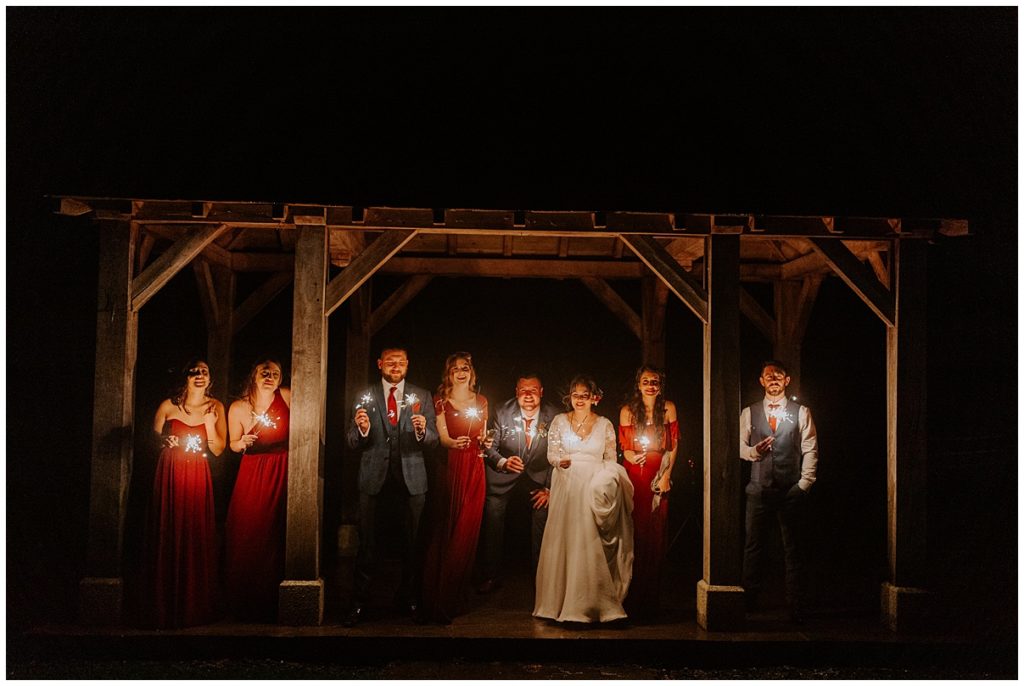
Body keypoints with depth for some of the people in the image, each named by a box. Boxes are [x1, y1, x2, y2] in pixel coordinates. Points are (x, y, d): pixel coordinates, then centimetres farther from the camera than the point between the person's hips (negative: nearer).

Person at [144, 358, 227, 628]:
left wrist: (209, 422, -13)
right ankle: (166, 610, 10)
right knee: (167, 538, -1)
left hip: (198, 477, 1)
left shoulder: (215, 407, 3)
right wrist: (165, 440, -10)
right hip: (170, 476, -1)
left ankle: (195, 608, 13)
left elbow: (218, 450, 1)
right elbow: (152, 437, 12)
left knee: (197, 539, 1)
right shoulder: (168, 406, -1)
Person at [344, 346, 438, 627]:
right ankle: (359, 603, 9)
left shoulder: (422, 397, 6)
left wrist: (422, 431, -19)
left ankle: (408, 597, 22)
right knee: (367, 543, 2)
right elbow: (352, 443, 0)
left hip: (411, 478, 1)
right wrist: (362, 429, -21)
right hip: (374, 477, -1)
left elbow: (433, 441, 2)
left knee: (412, 542, 8)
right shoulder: (365, 396, 4)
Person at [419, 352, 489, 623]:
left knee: (467, 531, 1)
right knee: (445, 532, -6)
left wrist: (485, 442, -1)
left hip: (475, 469, 4)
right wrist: (453, 443, -28)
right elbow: (442, 436, -8)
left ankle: (452, 599, 11)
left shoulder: (481, 401, 14)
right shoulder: (441, 401, 3)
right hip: (450, 469, -3)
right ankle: (436, 603, -1)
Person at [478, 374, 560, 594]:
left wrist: (549, 488, -7)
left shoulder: (554, 417, -11)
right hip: (503, 478, 0)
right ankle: (491, 577, 4)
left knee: (542, 521, -13)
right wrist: (503, 462, -29)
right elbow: (490, 447, -8)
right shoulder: (501, 413, -12)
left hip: (539, 478, 0)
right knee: (492, 521, -10)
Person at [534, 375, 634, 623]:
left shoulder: (605, 425, 9)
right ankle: (560, 600, 7)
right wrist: (561, 461, -18)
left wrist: (606, 475, -11)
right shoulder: (559, 421, 9)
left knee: (591, 544, -4)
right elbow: (552, 454, 4)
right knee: (564, 541, -1)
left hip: (594, 490, 0)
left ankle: (591, 602, 3)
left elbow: (611, 460, 8)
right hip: (566, 488, 0)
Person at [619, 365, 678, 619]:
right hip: (634, 476, 0)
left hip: (659, 477, 0)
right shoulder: (628, 410, 2)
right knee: (634, 533, -3)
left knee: (656, 534, 0)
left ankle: (651, 600, 8)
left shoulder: (668, 408, 2)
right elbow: (624, 446, 5)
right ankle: (633, 597, 5)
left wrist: (666, 475, -5)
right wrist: (633, 457, -16)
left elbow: (673, 445, 3)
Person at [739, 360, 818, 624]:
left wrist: (804, 483, -5)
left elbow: (810, 450, 3)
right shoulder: (749, 413, 11)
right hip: (759, 488, 1)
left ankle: (795, 606, 8)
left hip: (791, 490, -1)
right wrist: (753, 451, -9)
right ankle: (749, 600, 12)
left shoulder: (801, 412, 6)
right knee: (753, 545, 3)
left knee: (793, 548, 1)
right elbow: (740, 446, 12)